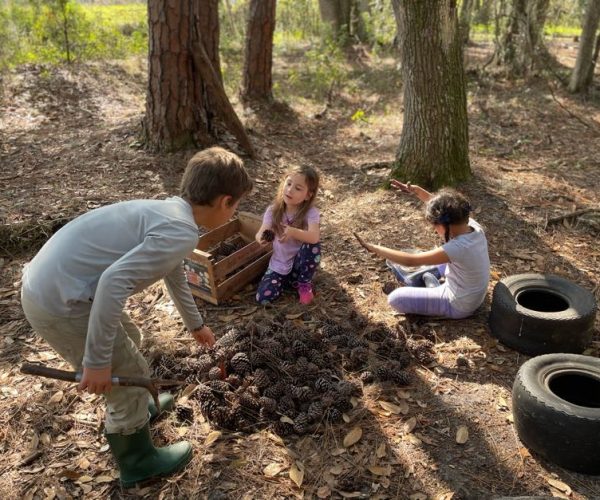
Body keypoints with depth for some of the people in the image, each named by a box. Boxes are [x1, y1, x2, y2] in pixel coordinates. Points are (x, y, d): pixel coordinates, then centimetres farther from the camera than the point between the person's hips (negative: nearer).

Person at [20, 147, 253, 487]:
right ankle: (137, 462, 32)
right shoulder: (181, 232, -20)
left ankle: (136, 406, 54)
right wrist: (97, 361, -20)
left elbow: (174, 275, 29)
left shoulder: (169, 212, 13)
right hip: (60, 303, -9)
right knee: (130, 376, 9)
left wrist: (196, 324, 43)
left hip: (48, 284, 9)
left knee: (129, 341, 29)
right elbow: (114, 281, -29)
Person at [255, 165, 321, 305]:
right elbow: (261, 233, -18)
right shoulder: (273, 210, -11)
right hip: (279, 265, 1)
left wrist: (293, 232, -53)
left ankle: (304, 284, -5)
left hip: (300, 263, -1)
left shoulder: (311, 212, -19)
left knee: (312, 245, -33)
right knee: (262, 298, -19)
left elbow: (314, 237, -36)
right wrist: (262, 238, -42)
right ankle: (288, 280, 13)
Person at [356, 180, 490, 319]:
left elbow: (410, 260, -33)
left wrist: (374, 248, -25)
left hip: (459, 306, -8)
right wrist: (417, 190, -9)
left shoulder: (458, 248, -37)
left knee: (395, 298, -10)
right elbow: (442, 207, 1)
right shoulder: (472, 225, -15)